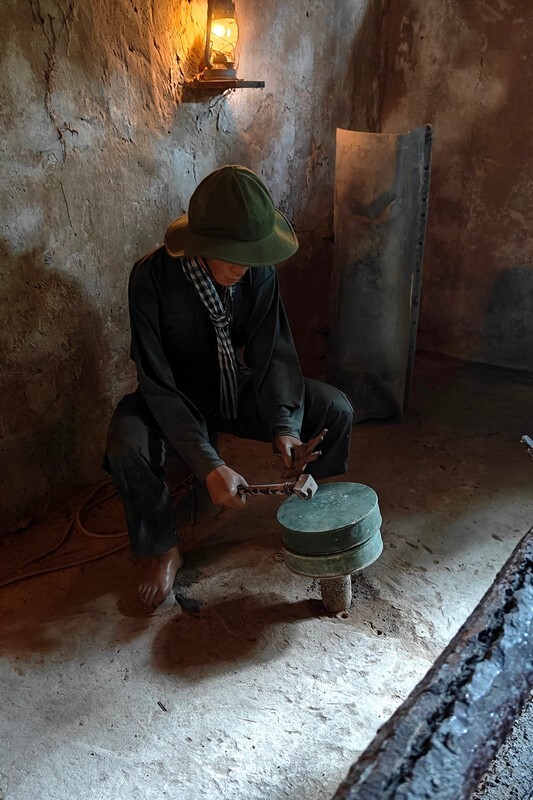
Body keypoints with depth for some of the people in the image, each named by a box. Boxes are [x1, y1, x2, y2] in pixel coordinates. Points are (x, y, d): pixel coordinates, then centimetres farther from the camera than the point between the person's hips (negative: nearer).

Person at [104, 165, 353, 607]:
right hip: (177, 400, -3)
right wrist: (210, 466, -36)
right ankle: (163, 550, -5)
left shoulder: (260, 270, -15)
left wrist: (284, 425, -31)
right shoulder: (152, 276, -26)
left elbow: (275, 352, -13)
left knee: (335, 408, -13)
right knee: (127, 447, -34)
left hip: (240, 389, 3)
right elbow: (157, 383, -28)